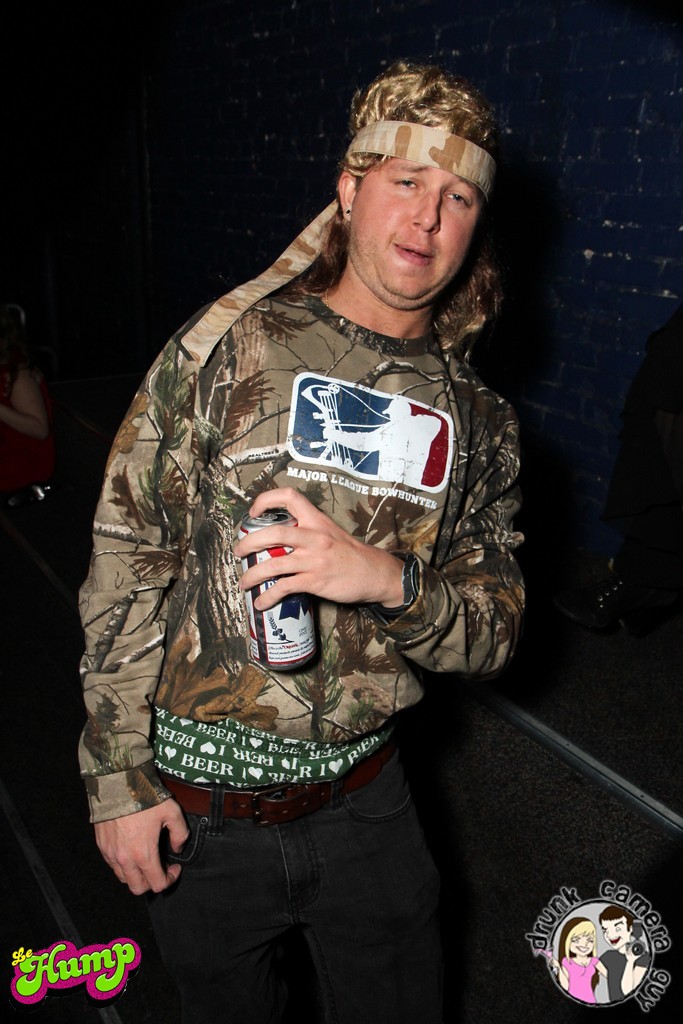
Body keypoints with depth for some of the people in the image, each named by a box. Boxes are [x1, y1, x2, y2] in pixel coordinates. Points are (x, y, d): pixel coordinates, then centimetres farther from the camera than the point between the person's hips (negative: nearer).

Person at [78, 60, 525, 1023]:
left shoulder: (477, 421, -1)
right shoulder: (227, 349, -10)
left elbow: (495, 632, 0)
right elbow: (125, 563, -9)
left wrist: (388, 580, -22)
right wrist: (119, 777, -8)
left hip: (367, 800, 3)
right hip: (198, 808, -2)